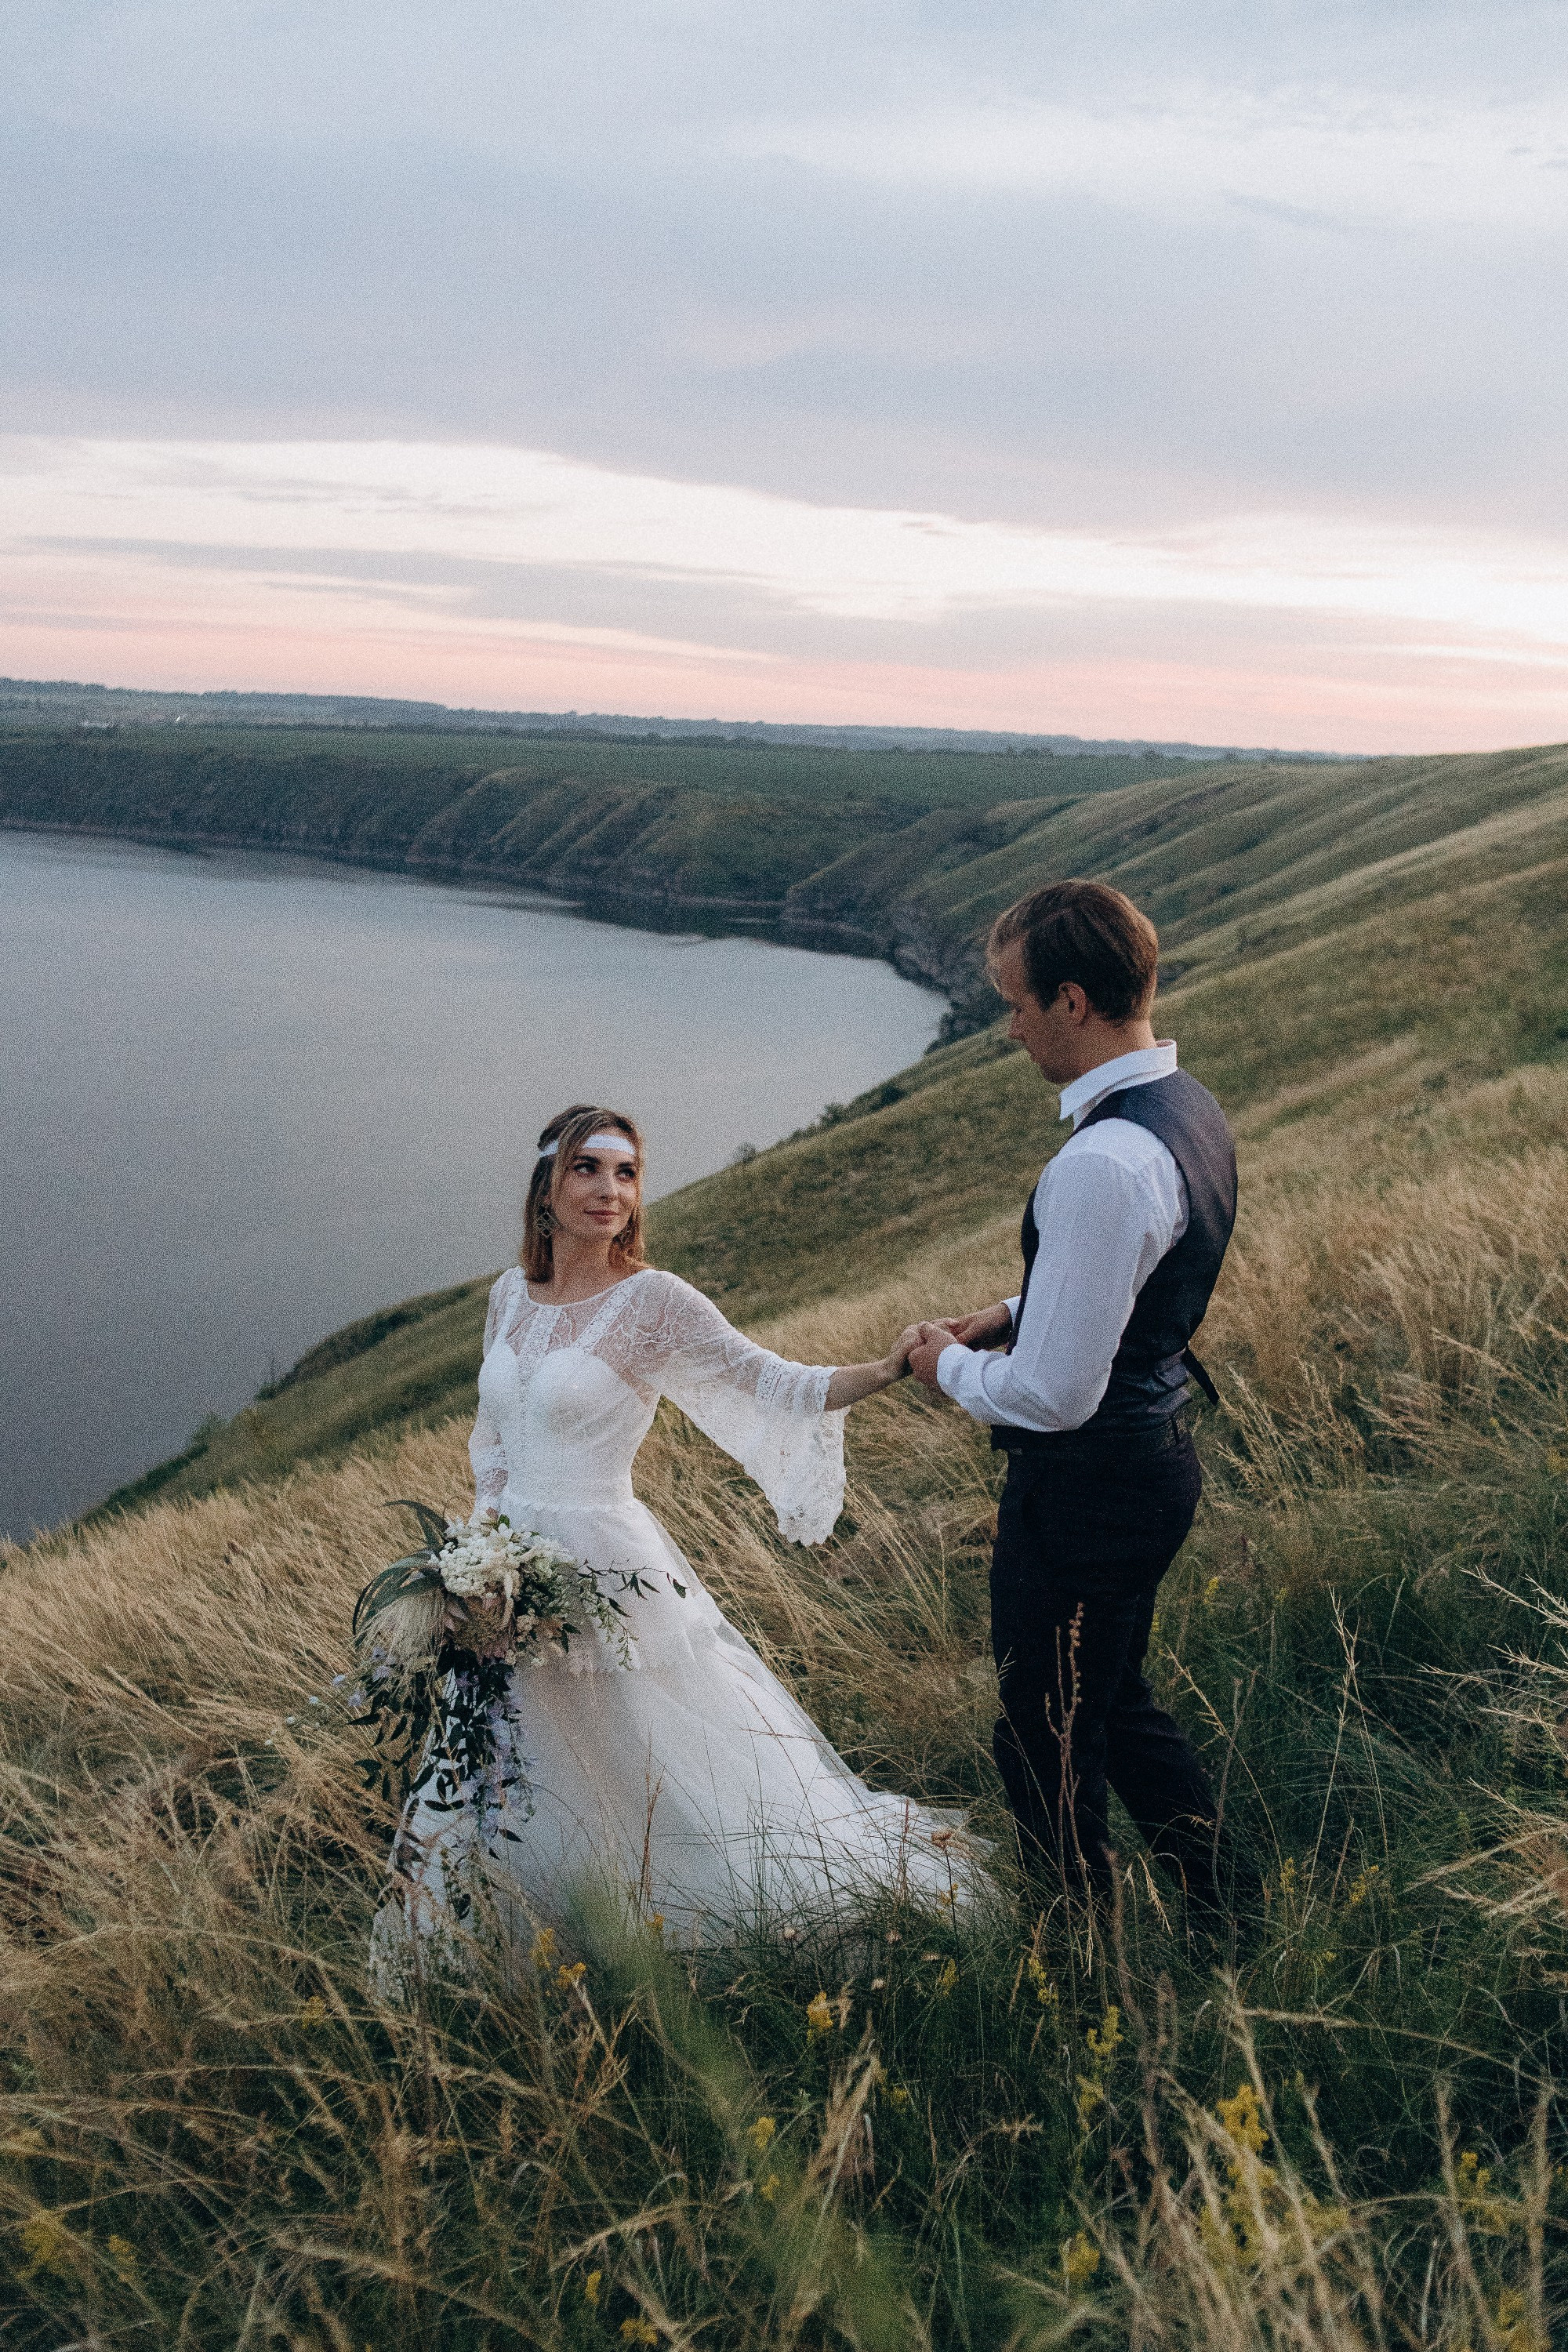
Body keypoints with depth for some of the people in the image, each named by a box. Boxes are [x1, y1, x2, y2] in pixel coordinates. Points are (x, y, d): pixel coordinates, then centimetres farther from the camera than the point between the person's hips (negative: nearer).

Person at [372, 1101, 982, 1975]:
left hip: (609, 1571, -6)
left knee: (683, 1778, 3)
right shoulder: (511, 1294, 4)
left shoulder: (653, 1300, -13)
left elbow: (770, 1382, -17)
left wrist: (889, 1369, -31)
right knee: (511, 1786, 19)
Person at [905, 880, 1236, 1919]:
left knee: (1049, 1741, 12)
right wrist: (1015, 1314, 7)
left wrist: (954, 1367, -9)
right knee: (1117, 1704, 28)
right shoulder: (1190, 1106, 2)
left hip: (1088, 1484, -10)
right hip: (1158, 1452, 10)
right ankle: (1224, 1919, 43)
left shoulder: (1104, 1163, -30)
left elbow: (1053, 1393, -28)